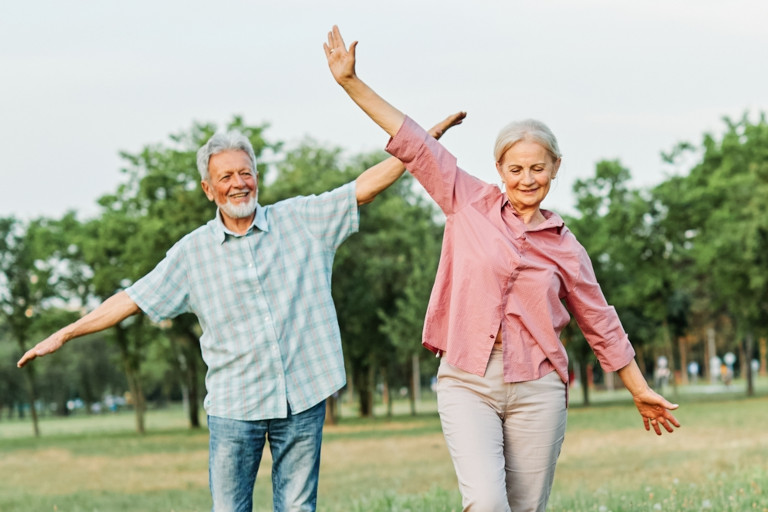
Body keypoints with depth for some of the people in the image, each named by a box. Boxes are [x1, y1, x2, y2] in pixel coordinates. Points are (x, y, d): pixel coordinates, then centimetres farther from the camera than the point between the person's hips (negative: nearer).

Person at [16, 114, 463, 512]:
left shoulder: (302, 221, 4)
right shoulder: (193, 253, 4)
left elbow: (366, 186, 2)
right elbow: (133, 299, 6)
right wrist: (63, 335, 2)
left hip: (303, 398, 0)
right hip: (234, 404, 0)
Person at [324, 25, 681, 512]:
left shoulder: (566, 248, 8)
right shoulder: (471, 204, 6)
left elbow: (601, 324, 16)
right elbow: (412, 143, 4)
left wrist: (641, 391, 20)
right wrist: (351, 81, 2)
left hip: (537, 388, 1)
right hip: (467, 384, -1)